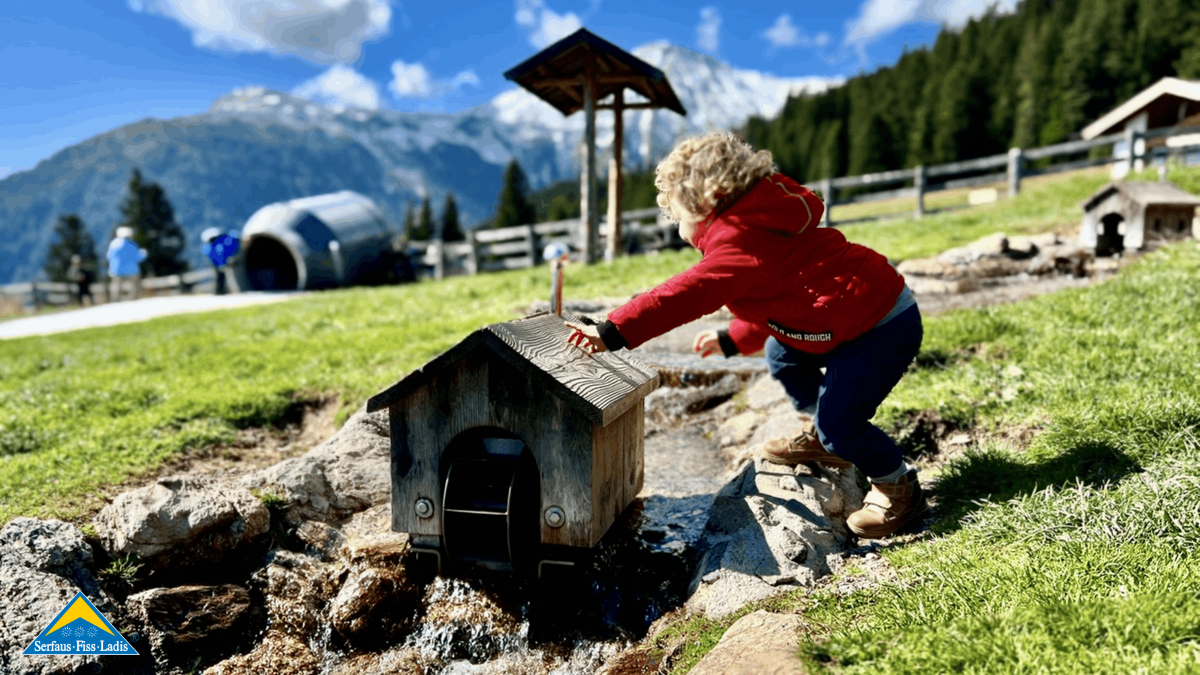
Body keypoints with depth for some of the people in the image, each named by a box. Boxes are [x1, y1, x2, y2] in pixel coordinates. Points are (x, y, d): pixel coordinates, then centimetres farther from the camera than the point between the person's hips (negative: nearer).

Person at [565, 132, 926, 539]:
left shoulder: (742, 243, -21)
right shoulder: (754, 225, 13)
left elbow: (687, 295, -33)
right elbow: (778, 298, 23)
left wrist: (613, 333, -35)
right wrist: (732, 339, 24)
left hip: (885, 327, -11)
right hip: (856, 316, 11)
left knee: (838, 422, -11)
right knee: (781, 355, 19)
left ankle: (899, 487, 14)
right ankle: (822, 439, 34)